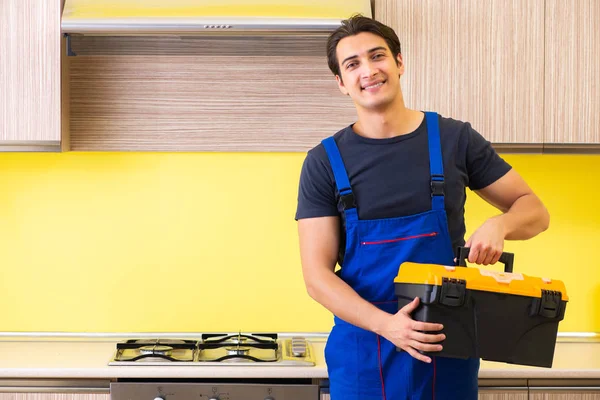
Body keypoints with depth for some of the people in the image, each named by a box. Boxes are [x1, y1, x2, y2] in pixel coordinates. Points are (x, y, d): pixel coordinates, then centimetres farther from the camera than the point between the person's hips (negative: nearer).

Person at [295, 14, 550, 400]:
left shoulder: (455, 139, 0)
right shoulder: (324, 162, -2)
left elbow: (535, 211, 7)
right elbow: (318, 275, -6)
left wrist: (499, 224, -16)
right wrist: (387, 325, -22)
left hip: (449, 344, 1)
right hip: (363, 348, -1)